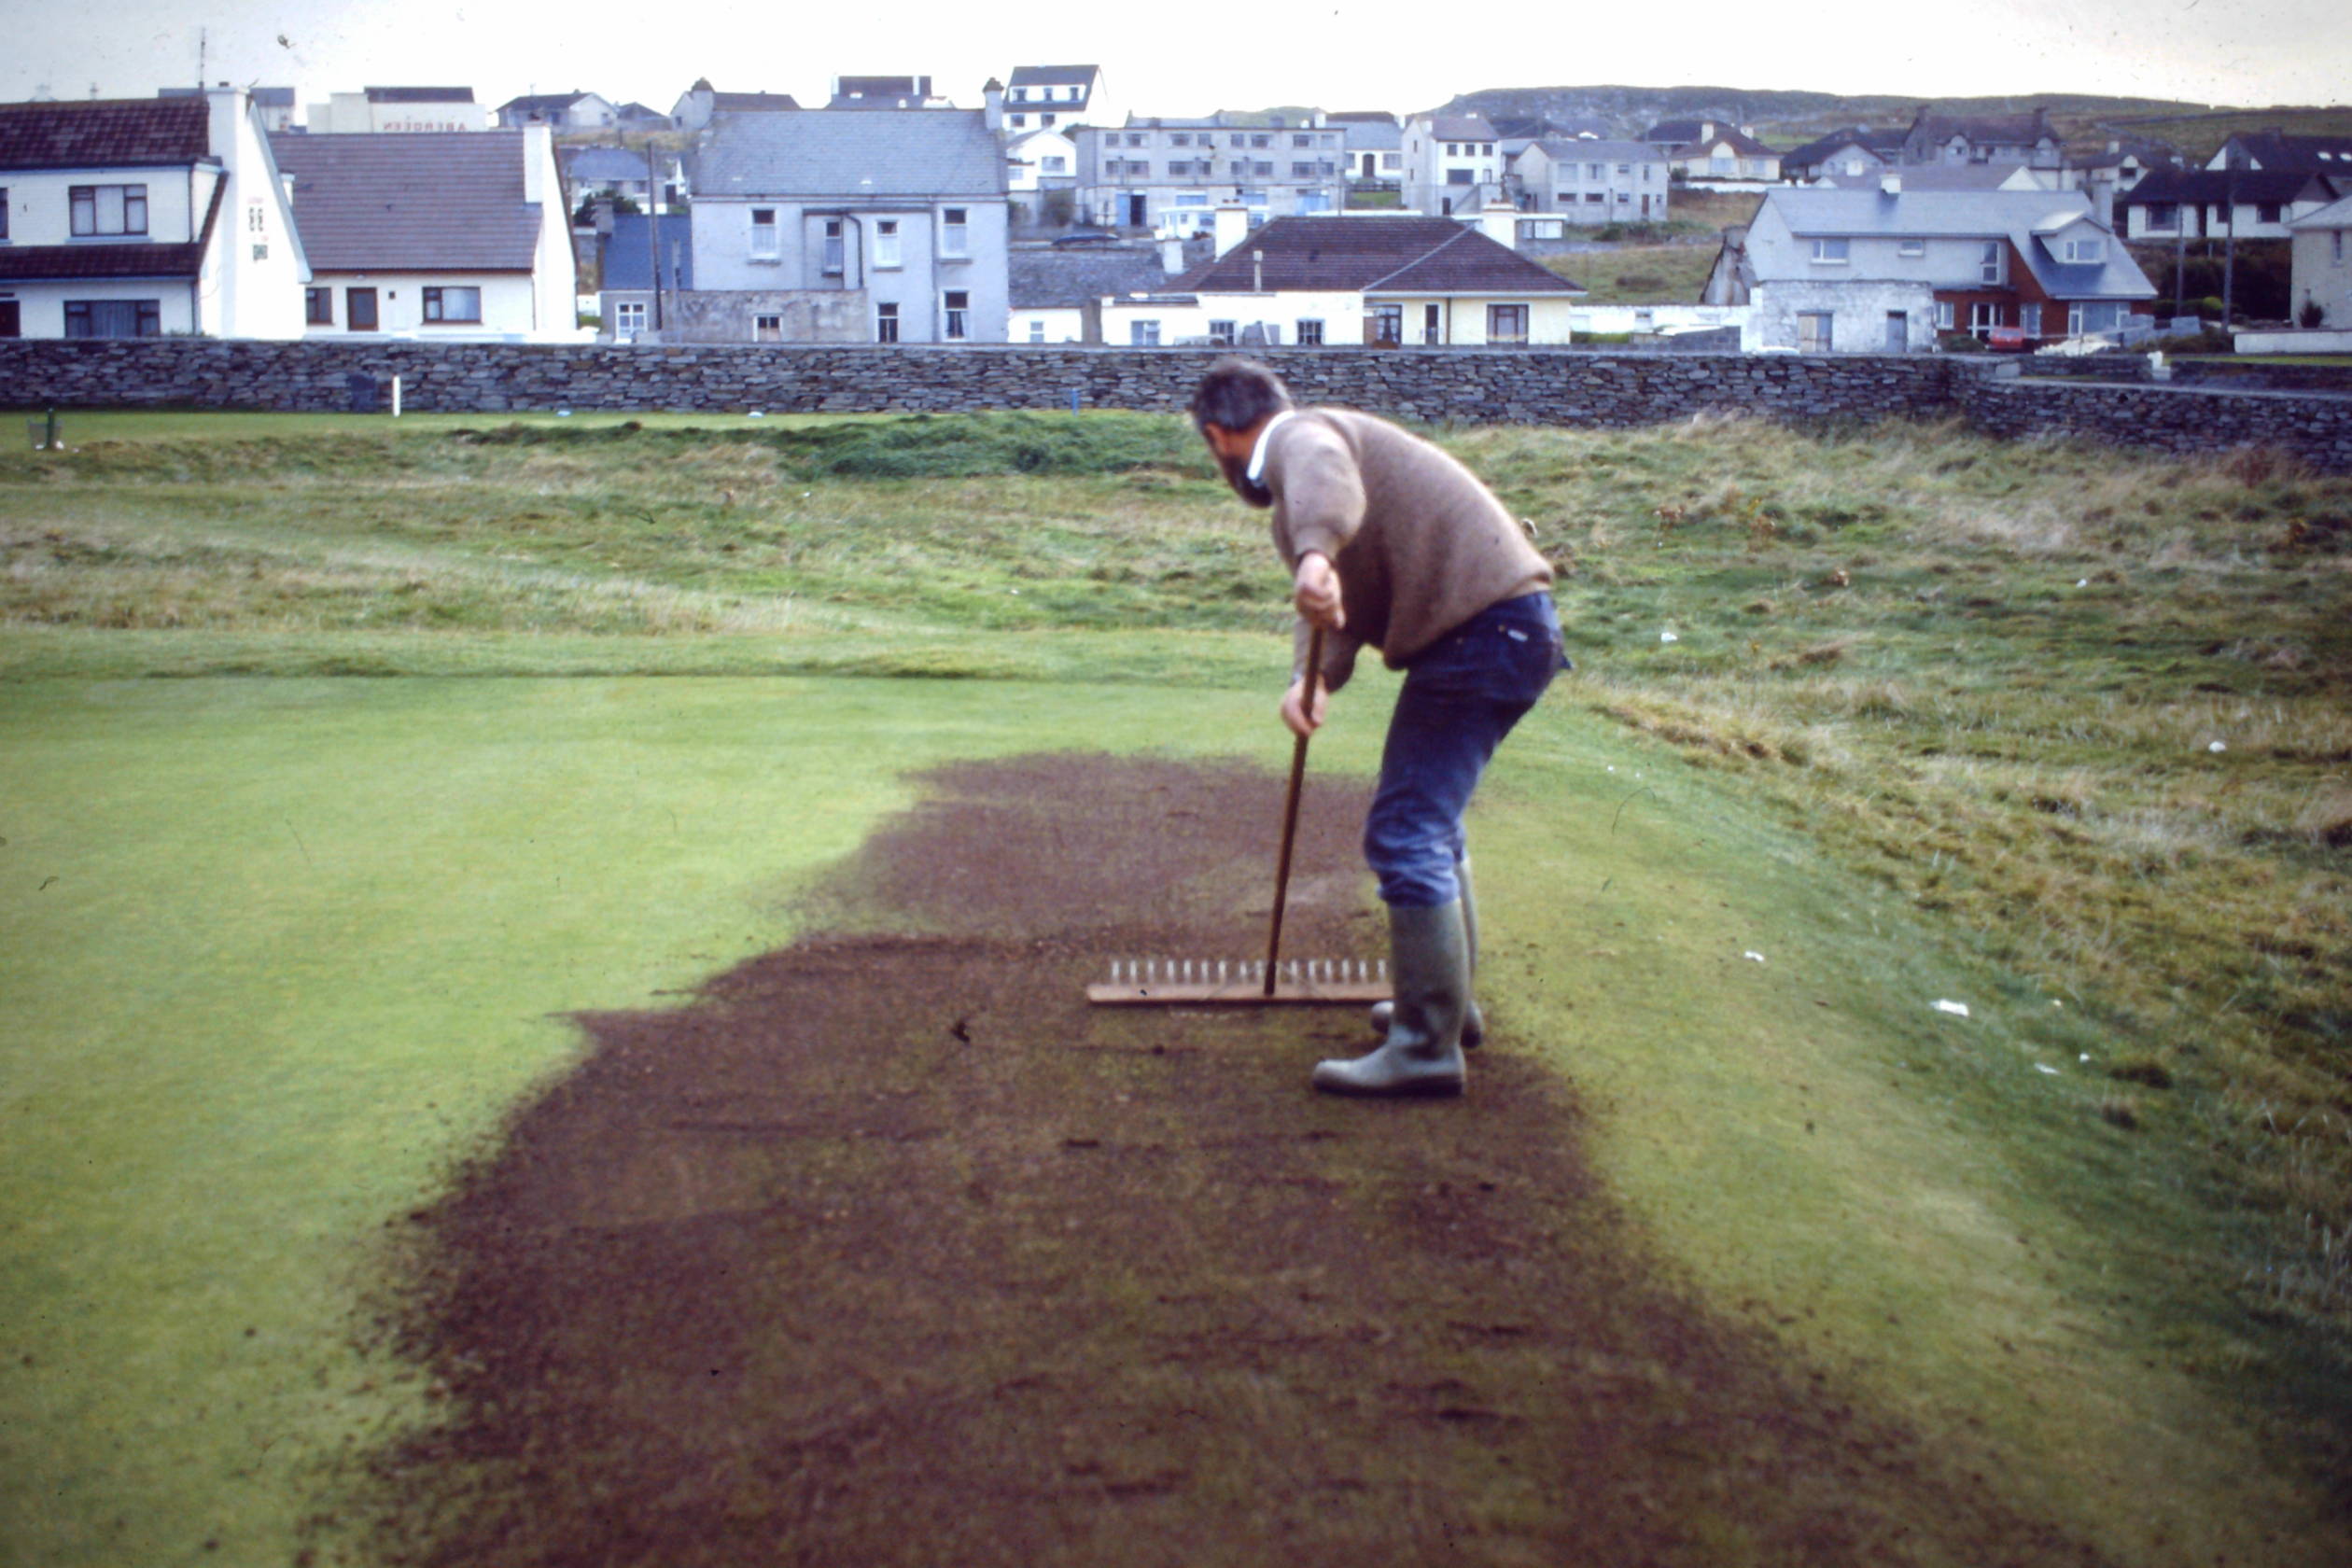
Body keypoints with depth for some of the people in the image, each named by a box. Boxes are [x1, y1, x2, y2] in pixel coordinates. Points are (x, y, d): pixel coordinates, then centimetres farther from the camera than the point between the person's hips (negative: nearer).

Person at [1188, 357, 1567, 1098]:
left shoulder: (1298, 436, -5)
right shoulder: (1317, 444, 27)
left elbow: (1323, 473, -33)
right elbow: (1342, 599, 15)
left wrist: (1315, 552, -54)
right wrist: (1313, 679, -6)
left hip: (1480, 634, -11)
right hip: (1509, 627, 11)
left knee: (1407, 835, -9)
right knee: (1430, 822, 24)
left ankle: (1427, 1048, -5)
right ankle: (1448, 1002, 36)